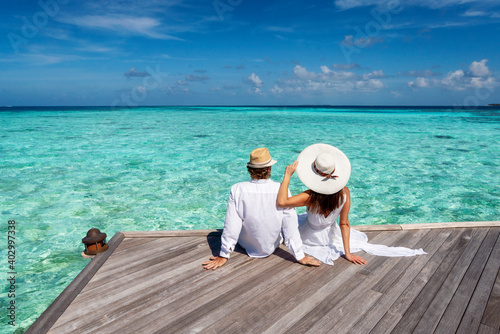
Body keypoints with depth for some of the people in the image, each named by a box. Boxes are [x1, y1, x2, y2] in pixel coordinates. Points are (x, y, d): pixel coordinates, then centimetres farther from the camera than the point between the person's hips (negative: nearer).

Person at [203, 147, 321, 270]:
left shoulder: (237, 190, -24)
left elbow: (231, 226, -20)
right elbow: (290, 226, -20)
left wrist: (223, 256, -8)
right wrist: (300, 256, -8)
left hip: (246, 245, 0)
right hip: (271, 247, 0)